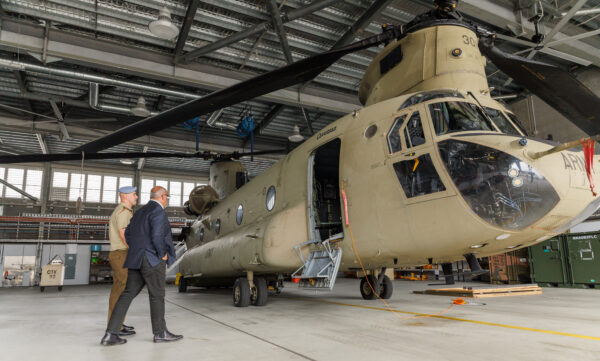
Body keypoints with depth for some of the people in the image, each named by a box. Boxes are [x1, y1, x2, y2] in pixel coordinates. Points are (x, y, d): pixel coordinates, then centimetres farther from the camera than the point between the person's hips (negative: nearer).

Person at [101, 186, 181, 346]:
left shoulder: (140, 212, 16)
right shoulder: (158, 212, -12)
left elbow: (128, 233, 20)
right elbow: (157, 236, -22)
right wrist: (163, 254, -9)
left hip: (136, 260, 8)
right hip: (153, 260, -8)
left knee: (128, 294, 7)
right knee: (157, 296, 3)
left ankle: (110, 334, 4)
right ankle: (160, 332, 15)